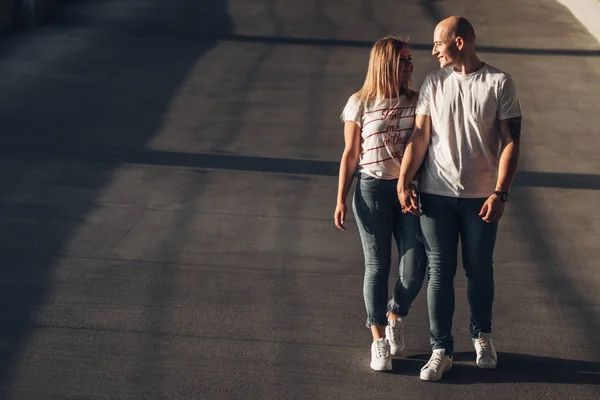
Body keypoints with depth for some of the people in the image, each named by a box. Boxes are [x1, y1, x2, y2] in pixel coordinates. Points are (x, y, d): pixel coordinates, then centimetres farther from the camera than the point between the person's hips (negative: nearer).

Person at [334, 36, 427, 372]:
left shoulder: (417, 102, 3)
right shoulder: (360, 105, -1)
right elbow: (350, 155, 3)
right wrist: (341, 200, 1)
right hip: (373, 191, -2)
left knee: (414, 267, -3)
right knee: (378, 266, 3)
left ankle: (395, 318, 27)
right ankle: (379, 340, 15)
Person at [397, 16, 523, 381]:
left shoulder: (500, 83, -5)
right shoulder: (434, 83, 3)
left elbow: (511, 142, -6)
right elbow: (420, 136, 2)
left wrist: (500, 193, -14)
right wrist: (403, 183, -8)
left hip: (481, 197, -2)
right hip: (437, 195, 2)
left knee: (480, 270, 10)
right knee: (440, 272, 2)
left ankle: (483, 337, 32)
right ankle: (441, 350, 9)